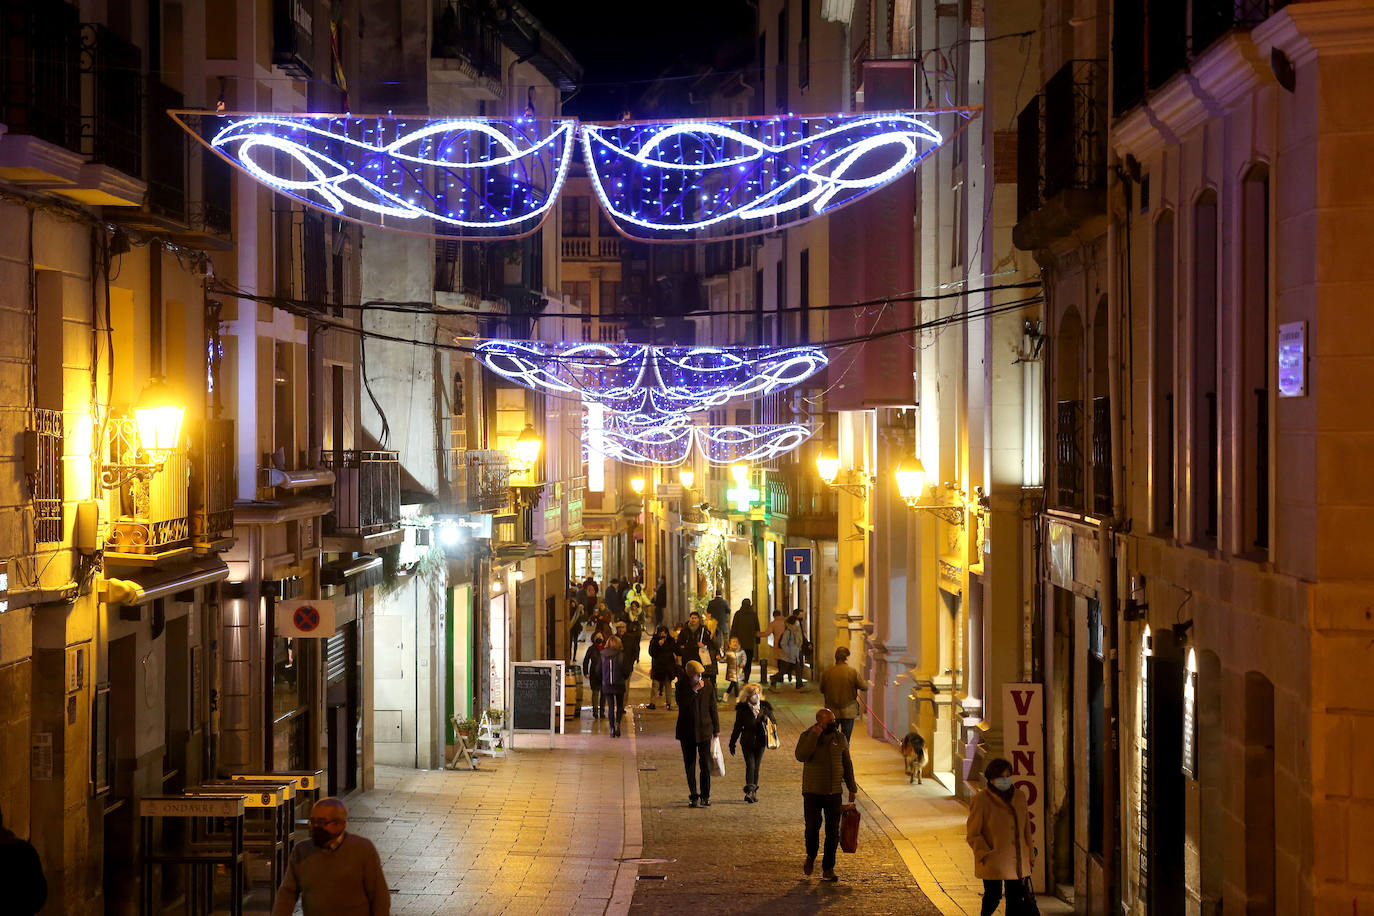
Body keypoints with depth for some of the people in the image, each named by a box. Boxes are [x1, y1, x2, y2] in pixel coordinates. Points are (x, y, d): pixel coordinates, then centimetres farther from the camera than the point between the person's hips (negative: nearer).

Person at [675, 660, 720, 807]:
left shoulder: (708, 689, 1)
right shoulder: (682, 687, -2)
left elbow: (713, 710, 7)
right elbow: (681, 703, -19)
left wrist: (716, 730, 8)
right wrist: (694, 690, -21)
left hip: (704, 730, 0)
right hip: (687, 732, 0)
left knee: (705, 764, -4)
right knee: (689, 765, 6)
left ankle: (705, 796, 4)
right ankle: (694, 796, 15)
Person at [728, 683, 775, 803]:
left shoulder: (765, 707, 2)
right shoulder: (742, 709, -3)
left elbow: (774, 721, 11)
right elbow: (737, 726, 4)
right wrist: (732, 743, 6)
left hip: (760, 742, 2)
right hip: (747, 742, -2)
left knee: (756, 766, 7)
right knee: (750, 765, -13)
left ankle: (753, 793, 16)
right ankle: (750, 791, -20)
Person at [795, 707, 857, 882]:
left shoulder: (840, 738, 5)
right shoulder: (807, 736, -3)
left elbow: (847, 764, 12)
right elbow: (801, 756, -21)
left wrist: (852, 788, 12)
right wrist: (814, 736, -25)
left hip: (834, 792, 2)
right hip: (812, 791, -2)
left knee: (833, 832, 0)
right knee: (812, 827, -3)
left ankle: (828, 869, 7)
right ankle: (811, 856, 26)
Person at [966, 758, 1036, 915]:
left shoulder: (1019, 796, 9)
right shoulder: (981, 800, -7)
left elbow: (1026, 829, 17)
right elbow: (973, 834, -5)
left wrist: (1029, 857, 14)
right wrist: (985, 855, -16)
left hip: (1017, 862, 5)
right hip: (993, 863, -5)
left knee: (1017, 899, 6)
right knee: (993, 896, 0)